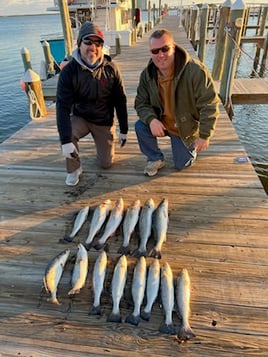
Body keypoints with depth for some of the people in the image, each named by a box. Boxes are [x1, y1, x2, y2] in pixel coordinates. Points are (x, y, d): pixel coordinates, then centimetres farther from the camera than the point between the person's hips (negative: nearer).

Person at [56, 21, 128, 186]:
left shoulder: (111, 69, -14)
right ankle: (74, 169, -6)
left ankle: (104, 143, 38)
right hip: (80, 117, -1)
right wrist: (66, 141, -34)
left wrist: (124, 130, -3)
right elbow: (63, 106, -24)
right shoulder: (69, 71, -18)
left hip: (105, 121, 1)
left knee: (106, 163, 3)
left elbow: (120, 101, -5)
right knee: (65, 132, -34)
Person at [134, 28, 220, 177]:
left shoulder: (196, 71, -29)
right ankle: (156, 159, 2)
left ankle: (191, 145, 39)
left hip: (187, 127, -3)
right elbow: (141, 102, -7)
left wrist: (204, 136, -21)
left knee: (181, 165, 4)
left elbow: (209, 106, -24)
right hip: (160, 122, 3)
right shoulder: (147, 74, -13)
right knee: (140, 127, -24)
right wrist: (151, 119, -29)